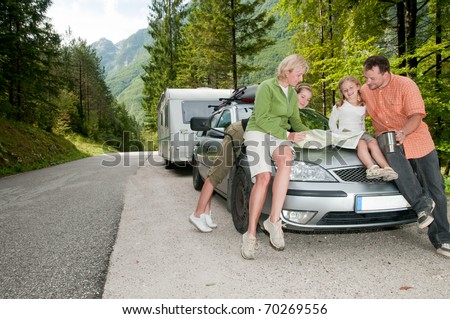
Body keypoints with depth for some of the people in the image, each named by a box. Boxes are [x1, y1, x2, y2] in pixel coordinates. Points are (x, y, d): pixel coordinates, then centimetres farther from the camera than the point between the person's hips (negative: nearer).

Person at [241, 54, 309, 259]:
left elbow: (295, 121, 24)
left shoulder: (293, 94, 19)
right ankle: (251, 234, -21)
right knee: (264, 177, -27)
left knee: (285, 159, -33)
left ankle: (274, 220, -36)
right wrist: (287, 135, -16)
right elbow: (261, 119, -13)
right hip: (258, 133, -5)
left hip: (280, 136, 5)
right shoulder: (267, 87, -4)